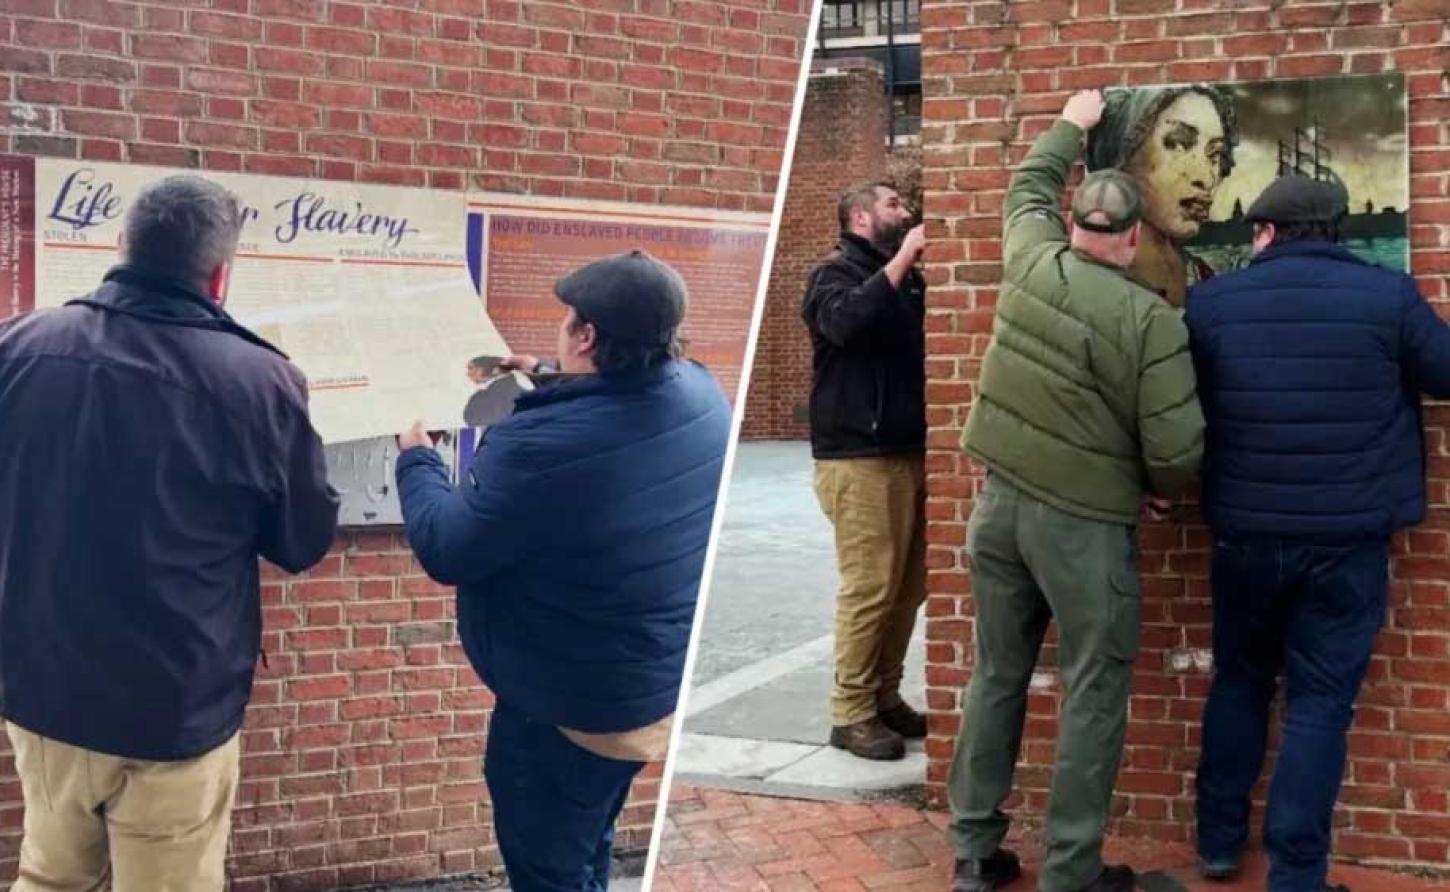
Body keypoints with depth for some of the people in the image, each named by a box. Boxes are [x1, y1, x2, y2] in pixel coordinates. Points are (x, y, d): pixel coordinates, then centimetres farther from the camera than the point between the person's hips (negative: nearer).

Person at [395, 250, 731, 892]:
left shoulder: (543, 447, -34)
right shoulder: (700, 393, -11)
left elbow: (445, 549, -19)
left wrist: (415, 459, -2)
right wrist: (551, 385, 11)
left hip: (568, 712, -7)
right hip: (661, 688, 8)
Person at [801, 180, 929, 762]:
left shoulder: (907, 279, 19)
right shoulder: (836, 272, -3)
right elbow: (845, 320, -25)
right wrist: (901, 261, -21)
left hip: (910, 452, 7)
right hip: (859, 457, -7)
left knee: (909, 586, 9)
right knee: (869, 588, -8)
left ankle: (885, 696, 21)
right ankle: (851, 714, 0)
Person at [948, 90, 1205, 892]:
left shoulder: (1031, 263, -1)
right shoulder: (1150, 319, -14)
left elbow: (1029, 187, 23)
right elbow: (1177, 450, -15)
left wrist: (1070, 125, 38)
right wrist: (1159, 488, 8)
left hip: (1001, 501, 6)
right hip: (1084, 521, -5)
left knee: (997, 676, 15)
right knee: (1092, 694, 6)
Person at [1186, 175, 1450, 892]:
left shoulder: (1210, 302, -1)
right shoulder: (1387, 295, -7)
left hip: (1246, 532, 2)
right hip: (1348, 538, -2)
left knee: (1238, 681, 19)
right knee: (1320, 700, 4)